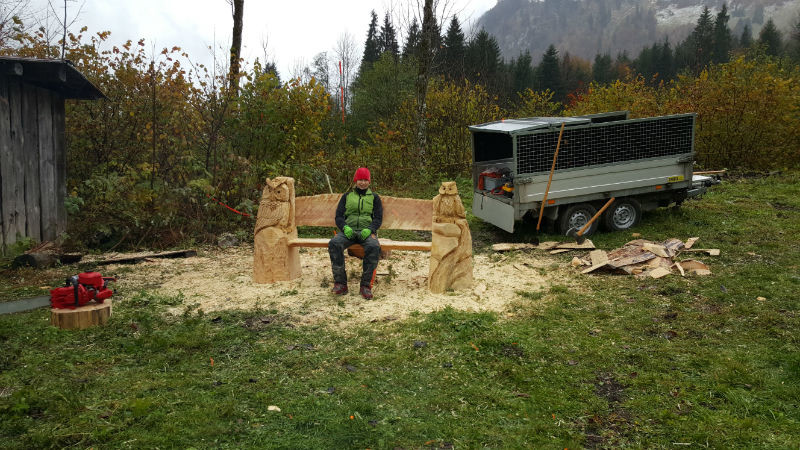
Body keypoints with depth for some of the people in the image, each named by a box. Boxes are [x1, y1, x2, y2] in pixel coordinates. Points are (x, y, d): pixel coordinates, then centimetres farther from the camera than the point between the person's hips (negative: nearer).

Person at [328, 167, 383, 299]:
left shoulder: (374, 197, 17)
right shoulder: (347, 196, 20)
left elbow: (378, 218, 9)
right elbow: (339, 216, 13)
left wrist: (369, 229, -12)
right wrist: (345, 228, -9)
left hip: (367, 231, -1)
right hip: (348, 230, 1)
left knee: (374, 247, -36)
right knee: (334, 244, -32)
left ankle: (366, 285, -28)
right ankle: (340, 283, -27)